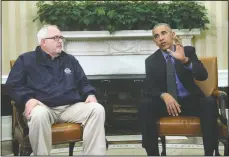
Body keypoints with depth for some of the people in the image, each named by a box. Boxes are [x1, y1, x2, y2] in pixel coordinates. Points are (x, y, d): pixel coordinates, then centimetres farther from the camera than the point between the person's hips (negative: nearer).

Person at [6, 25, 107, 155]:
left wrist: (90, 94, 1)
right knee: (39, 114, -40)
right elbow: (13, 85, 5)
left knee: (97, 109, -22)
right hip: (43, 107, -3)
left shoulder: (70, 60, 24)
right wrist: (27, 99, -15)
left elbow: (83, 82, 25)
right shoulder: (26, 59, 12)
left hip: (71, 107, 4)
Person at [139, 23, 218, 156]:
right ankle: (153, 153, -26)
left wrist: (185, 60, -30)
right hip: (166, 102, 1)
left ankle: (209, 152, -28)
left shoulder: (188, 51, 2)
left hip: (190, 101, 0)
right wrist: (164, 95, -27)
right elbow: (150, 89, -4)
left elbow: (203, 76, -12)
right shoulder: (151, 60, 4)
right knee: (145, 105, -29)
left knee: (210, 103, -32)